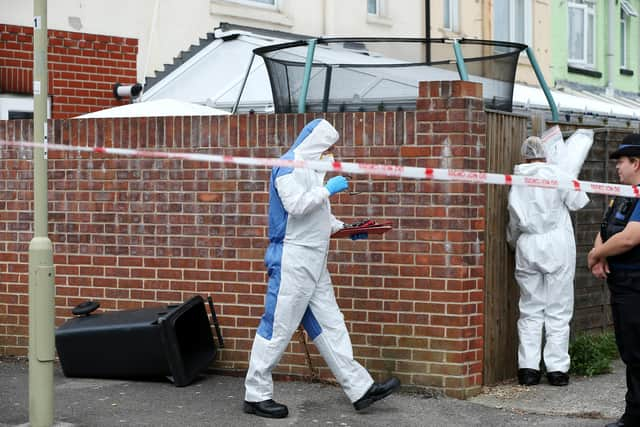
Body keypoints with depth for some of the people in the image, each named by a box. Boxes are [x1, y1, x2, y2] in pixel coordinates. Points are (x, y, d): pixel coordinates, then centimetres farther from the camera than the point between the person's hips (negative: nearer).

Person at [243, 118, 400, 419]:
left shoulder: (310, 169, 19)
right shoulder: (288, 166, -9)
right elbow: (295, 205, -22)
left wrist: (343, 228, 14)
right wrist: (328, 189, -15)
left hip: (314, 264, 10)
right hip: (292, 260, -10)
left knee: (330, 325, 8)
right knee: (278, 328, -5)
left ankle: (360, 388, 9)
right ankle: (255, 396, 3)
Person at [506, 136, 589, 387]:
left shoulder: (516, 181, 6)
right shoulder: (556, 175, -6)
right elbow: (577, 202, 1)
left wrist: (515, 242, 31)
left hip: (527, 247, 3)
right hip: (557, 246, -3)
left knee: (530, 309, 9)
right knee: (558, 310, 2)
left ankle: (527, 367, 5)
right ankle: (557, 368, 1)